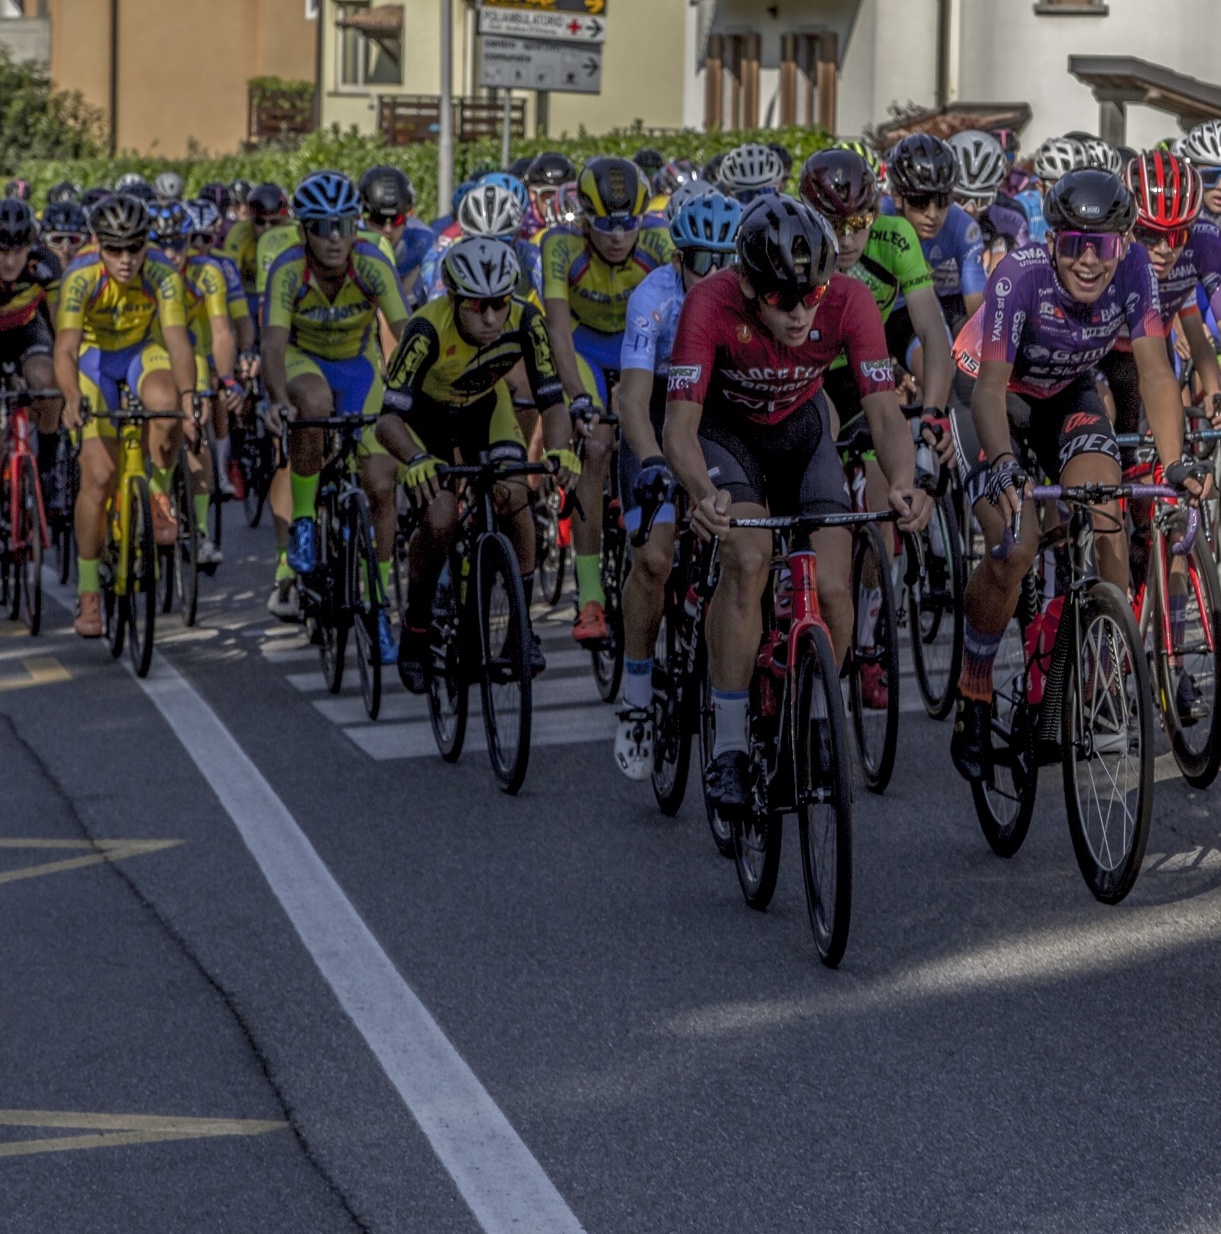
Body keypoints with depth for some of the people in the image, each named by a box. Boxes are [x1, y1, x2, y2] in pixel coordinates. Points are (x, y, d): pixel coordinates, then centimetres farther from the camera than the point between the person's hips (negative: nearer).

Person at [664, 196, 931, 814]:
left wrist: (903, 483, -51)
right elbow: (680, 424, -37)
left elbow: (884, 411, -30)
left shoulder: (849, 301, -29)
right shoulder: (712, 303, -35)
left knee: (832, 586, -14)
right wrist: (704, 494, -57)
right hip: (725, 424, -2)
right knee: (748, 560, -28)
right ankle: (728, 750, -20)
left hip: (800, 425, 3)